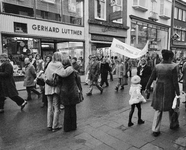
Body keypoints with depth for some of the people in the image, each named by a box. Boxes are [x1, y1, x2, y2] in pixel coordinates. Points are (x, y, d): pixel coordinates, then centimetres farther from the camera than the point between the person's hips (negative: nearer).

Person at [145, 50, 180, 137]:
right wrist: (178, 93, -5)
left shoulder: (157, 66, -1)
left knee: (158, 110, 10)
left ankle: (155, 130, 13)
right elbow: (175, 82, -12)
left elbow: (151, 78, 4)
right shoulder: (173, 66, -12)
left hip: (158, 91, 3)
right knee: (171, 108, 21)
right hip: (169, 91, -3)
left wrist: (147, 87, 15)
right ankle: (173, 125, 43)